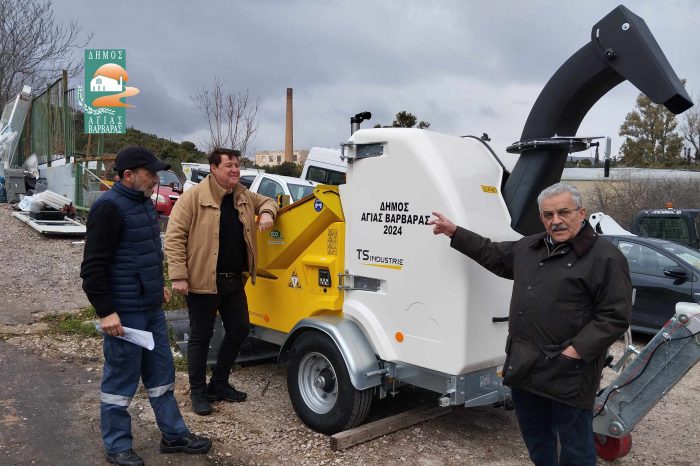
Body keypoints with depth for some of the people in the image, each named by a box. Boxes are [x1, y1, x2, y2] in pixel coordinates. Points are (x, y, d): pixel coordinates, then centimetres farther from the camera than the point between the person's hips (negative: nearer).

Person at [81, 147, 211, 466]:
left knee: (161, 374, 15)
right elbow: (93, 266, -20)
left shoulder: (144, 202, 12)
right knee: (121, 380, 5)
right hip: (124, 312, -9)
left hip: (151, 308, 9)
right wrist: (105, 311, -21)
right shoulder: (109, 207, -16)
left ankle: (174, 435, 27)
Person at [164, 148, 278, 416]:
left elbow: (266, 201, 28)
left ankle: (219, 383, 32)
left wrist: (267, 213, 2)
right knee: (201, 336, 6)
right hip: (203, 282, -7)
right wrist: (178, 276, -19)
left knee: (239, 330, 13)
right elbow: (174, 237, -14)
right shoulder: (194, 197, -12)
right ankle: (197, 391, 23)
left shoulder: (244, 196, 9)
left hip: (235, 281, 7)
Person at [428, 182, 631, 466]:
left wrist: (577, 350, -20)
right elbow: (492, 254, 25)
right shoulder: (530, 247, 11)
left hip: (568, 373, -7)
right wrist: (454, 232, 22)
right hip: (524, 365, 7)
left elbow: (615, 316, -14)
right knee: (534, 437, 23)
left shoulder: (604, 257, -11)